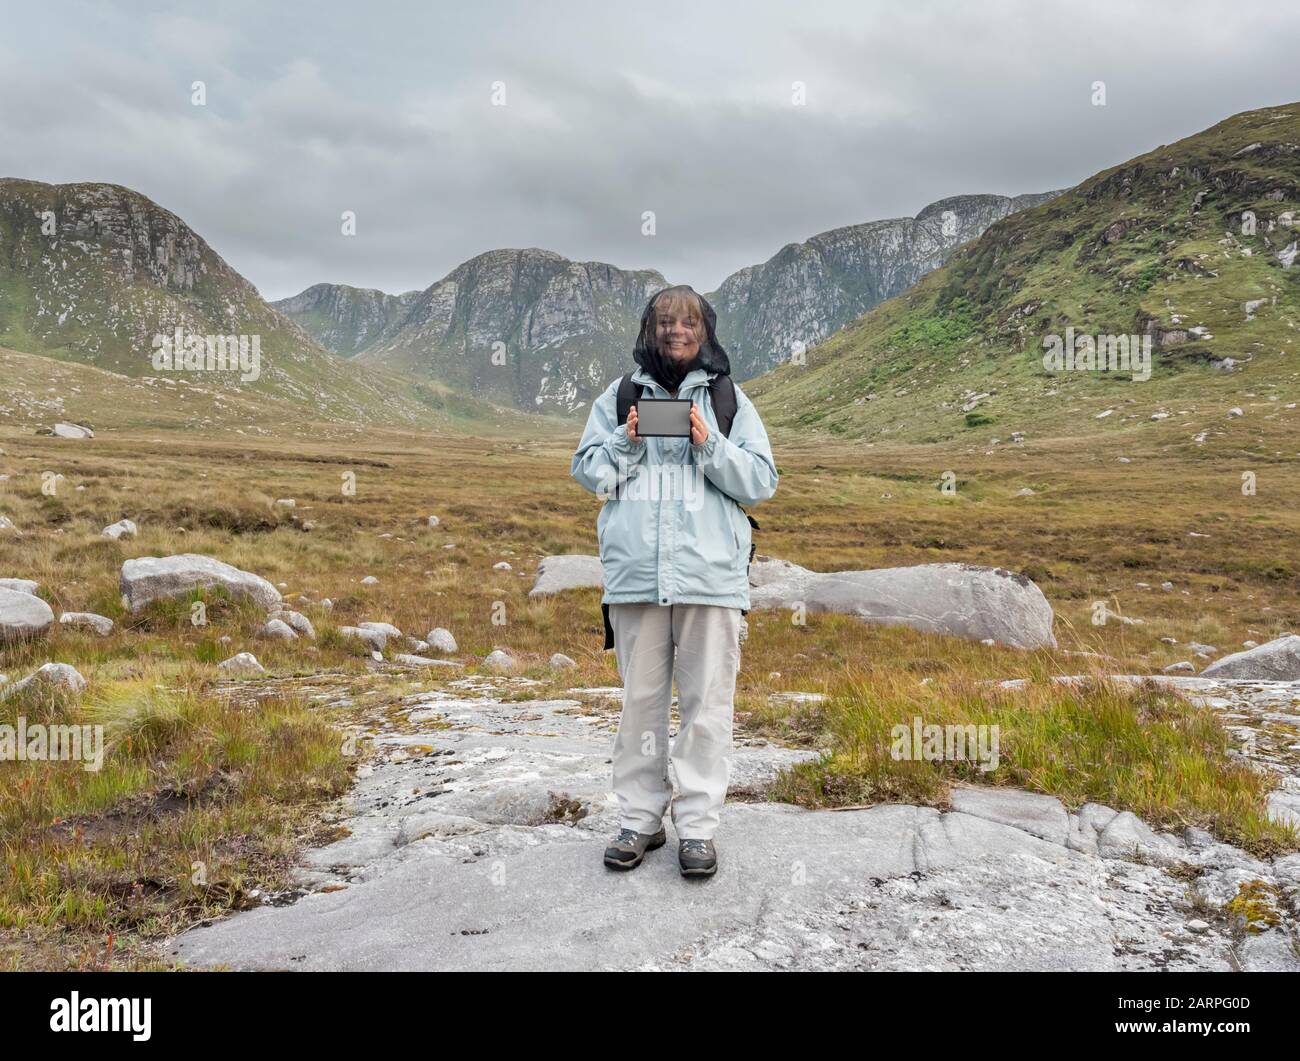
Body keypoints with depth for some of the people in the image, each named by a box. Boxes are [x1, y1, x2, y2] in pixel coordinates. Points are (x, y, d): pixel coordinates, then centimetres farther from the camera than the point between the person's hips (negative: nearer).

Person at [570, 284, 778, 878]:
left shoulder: (729, 400, 9)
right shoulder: (619, 396, 13)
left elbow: (761, 482, 4)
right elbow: (588, 472, 11)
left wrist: (710, 447, -11)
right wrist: (626, 443, -6)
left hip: (710, 575, -1)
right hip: (635, 573, 1)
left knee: (706, 704, 1)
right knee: (641, 700, 9)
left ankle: (698, 826, 11)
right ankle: (639, 820, 20)